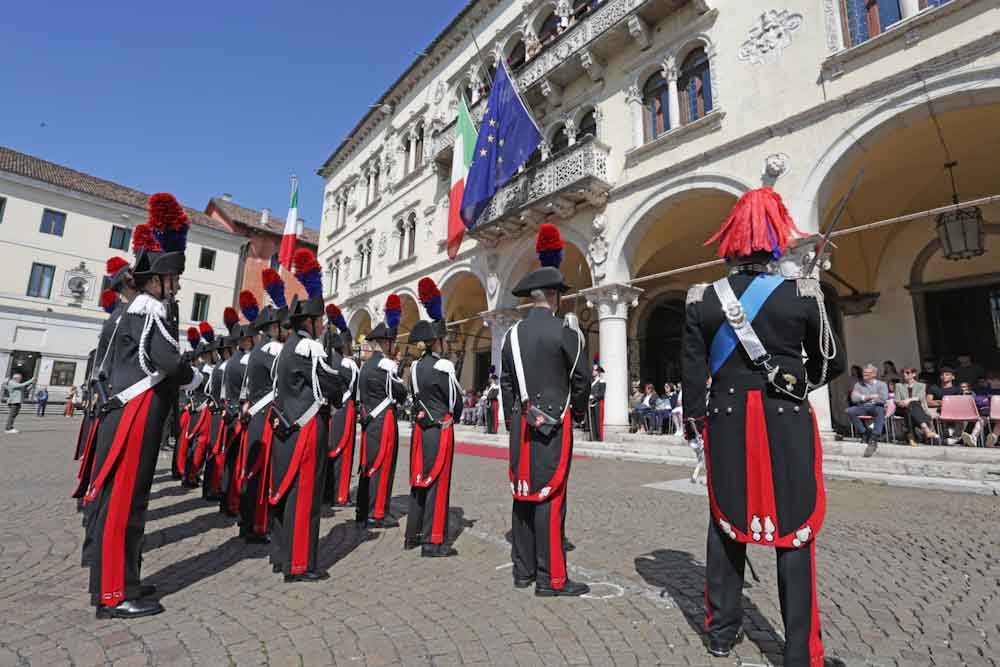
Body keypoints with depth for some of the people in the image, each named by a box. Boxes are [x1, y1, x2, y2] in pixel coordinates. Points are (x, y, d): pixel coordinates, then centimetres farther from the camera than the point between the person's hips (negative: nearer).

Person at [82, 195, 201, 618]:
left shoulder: (141, 311, 17)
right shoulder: (147, 311, -15)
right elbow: (168, 361, -27)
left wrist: (174, 379, 10)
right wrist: (194, 378, -8)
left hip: (131, 419, 10)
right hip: (133, 423, -10)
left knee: (121, 500, 15)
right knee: (122, 501, -3)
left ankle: (114, 582, 27)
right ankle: (115, 595, 7)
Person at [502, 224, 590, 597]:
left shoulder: (513, 333, 7)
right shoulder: (565, 331, -9)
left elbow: (505, 383, 11)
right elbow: (582, 379, -5)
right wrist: (577, 411, 12)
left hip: (522, 424, 6)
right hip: (554, 424, -6)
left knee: (523, 493, 12)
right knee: (550, 498, -1)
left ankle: (522, 570, 23)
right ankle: (550, 579, 8)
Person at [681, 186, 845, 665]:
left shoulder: (702, 299, -3)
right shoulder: (802, 293, -6)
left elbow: (692, 374, -2)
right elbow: (832, 364, 5)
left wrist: (694, 424, 8)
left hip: (726, 424, 2)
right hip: (787, 425, -1)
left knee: (726, 526, 15)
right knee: (794, 533, 9)